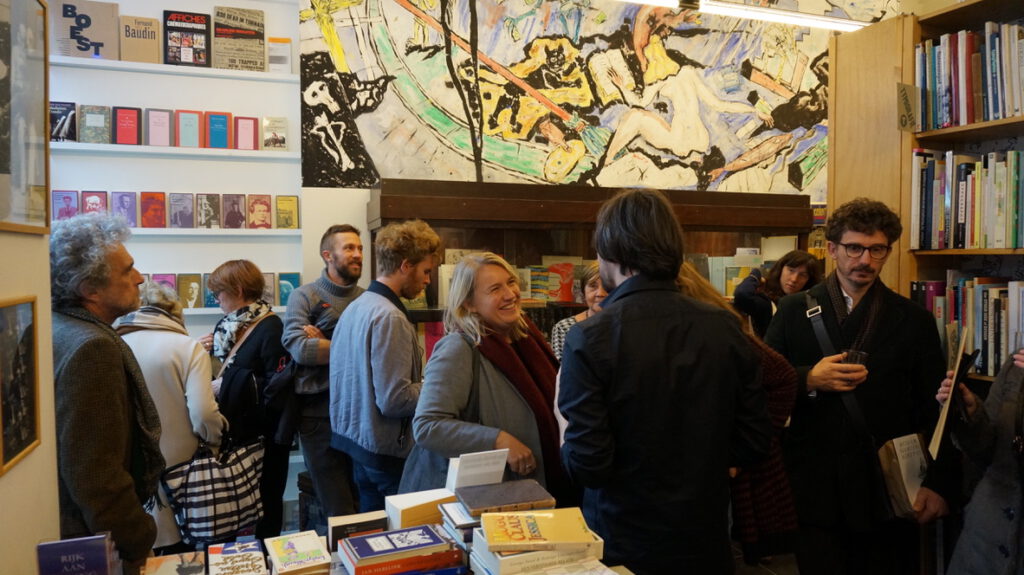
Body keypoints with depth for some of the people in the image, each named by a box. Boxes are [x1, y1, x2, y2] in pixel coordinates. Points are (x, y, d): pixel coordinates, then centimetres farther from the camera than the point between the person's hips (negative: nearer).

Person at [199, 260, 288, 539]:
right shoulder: (228, 324, 8)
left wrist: (228, 385, -21)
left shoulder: (269, 328, -16)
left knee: (263, 502, 8)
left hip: (262, 434, -8)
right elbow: (221, 368, 16)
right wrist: (202, 353, -1)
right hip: (233, 428, 8)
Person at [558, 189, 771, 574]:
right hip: (706, 541, 4)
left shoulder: (590, 338, -20)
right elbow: (754, 443, -2)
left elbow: (586, 464, -21)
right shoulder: (725, 328, -8)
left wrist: (569, 451, 1)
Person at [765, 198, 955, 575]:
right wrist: (808, 380, -17)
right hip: (816, 492, 0)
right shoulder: (794, 310, 3)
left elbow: (936, 409, 4)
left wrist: (939, 483, -4)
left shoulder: (914, 320, 4)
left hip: (888, 493, 1)